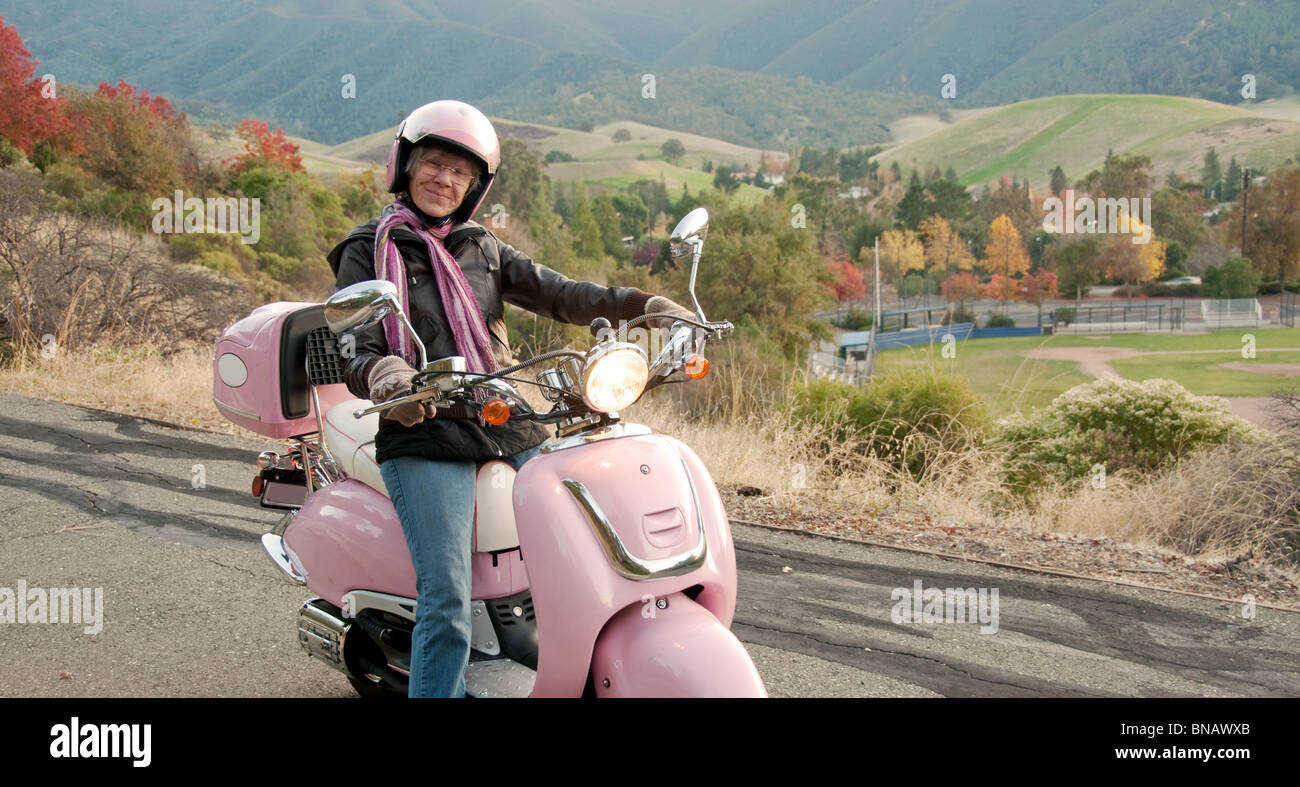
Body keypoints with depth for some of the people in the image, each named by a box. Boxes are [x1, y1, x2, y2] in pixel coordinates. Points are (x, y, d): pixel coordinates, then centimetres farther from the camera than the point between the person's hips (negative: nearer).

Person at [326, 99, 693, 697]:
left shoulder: (482, 248, 18)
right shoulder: (367, 254, 6)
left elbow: (556, 293, 6)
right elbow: (354, 352, -6)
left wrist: (643, 304, -10)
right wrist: (383, 376, -31)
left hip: (511, 428, 5)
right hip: (424, 436, -5)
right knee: (447, 603, -14)